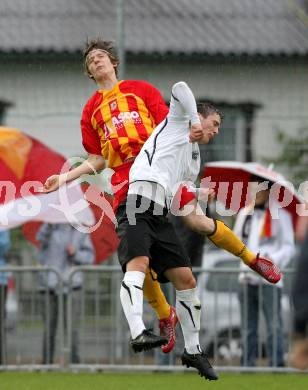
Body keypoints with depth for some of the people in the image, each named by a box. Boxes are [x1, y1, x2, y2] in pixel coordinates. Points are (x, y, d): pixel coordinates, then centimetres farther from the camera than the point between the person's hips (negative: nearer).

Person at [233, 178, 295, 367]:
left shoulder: (281, 215, 0)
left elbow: (288, 248, -1)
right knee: (248, 328, 7)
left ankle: (277, 364, -12)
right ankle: (248, 364, 10)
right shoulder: (244, 214, 16)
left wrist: (273, 260, -17)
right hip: (247, 278, 5)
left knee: (274, 326, -11)